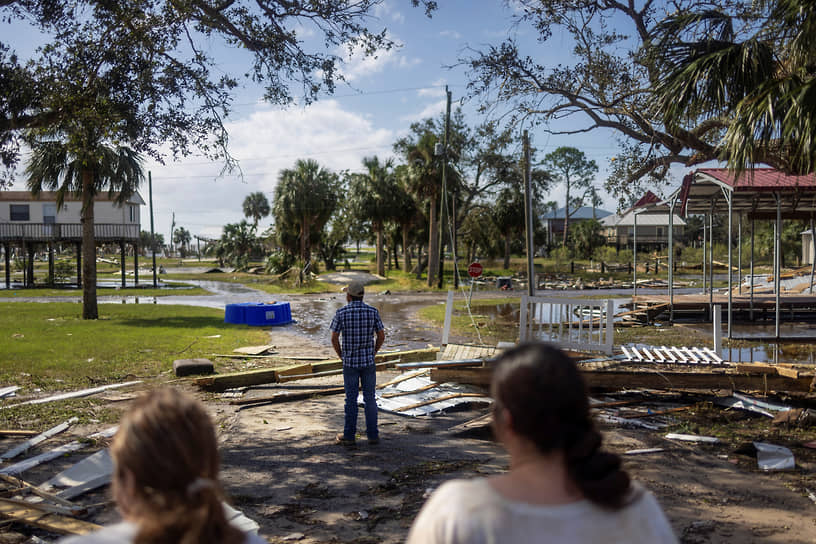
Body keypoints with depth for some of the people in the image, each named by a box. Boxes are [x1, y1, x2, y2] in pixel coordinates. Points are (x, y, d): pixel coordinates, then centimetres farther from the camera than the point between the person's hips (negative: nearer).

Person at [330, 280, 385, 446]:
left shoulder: (341, 312, -9)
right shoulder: (373, 311, -4)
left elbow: (334, 338, -6)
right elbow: (381, 336, -1)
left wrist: (341, 356, 8)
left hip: (350, 362, -1)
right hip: (368, 361, 1)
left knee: (351, 400, 7)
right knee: (370, 398, 9)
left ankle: (349, 435, 12)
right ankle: (372, 434, 12)